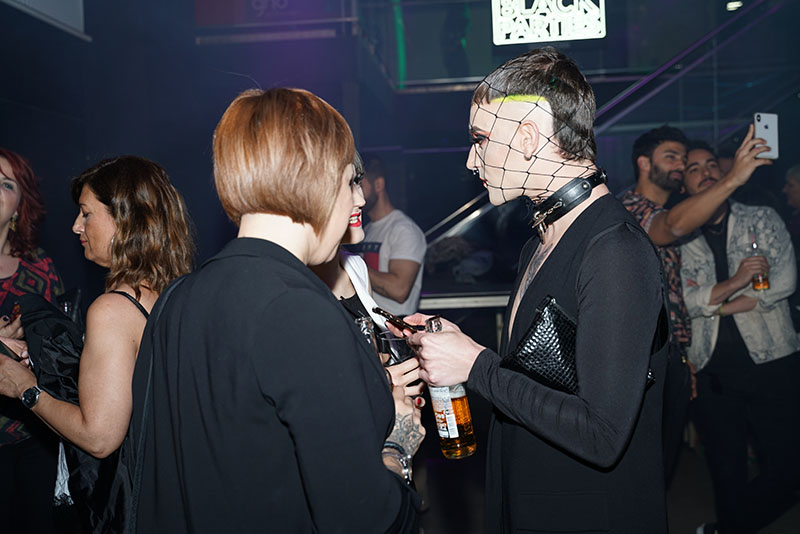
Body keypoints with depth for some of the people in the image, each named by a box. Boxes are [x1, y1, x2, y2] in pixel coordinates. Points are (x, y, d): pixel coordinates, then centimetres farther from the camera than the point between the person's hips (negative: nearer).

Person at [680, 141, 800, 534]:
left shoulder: (762, 219, 7)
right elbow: (685, 302, -6)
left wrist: (716, 305, -8)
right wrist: (734, 283, -20)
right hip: (714, 371, 0)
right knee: (726, 473, 7)